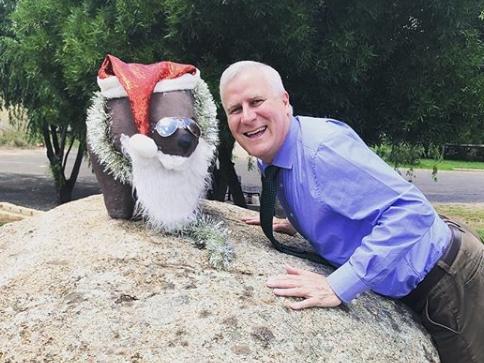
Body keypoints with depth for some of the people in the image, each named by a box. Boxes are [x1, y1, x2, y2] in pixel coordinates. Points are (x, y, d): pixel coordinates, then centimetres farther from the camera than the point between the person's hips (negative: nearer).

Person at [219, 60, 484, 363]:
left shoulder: (322, 146, -29)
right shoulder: (268, 160, -1)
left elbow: (412, 210, -36)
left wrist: (338, 286, -36)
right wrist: (299, 225, 2)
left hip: (447, 278, -7)